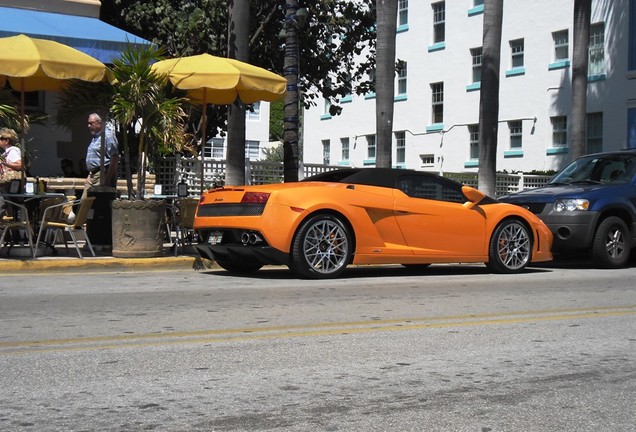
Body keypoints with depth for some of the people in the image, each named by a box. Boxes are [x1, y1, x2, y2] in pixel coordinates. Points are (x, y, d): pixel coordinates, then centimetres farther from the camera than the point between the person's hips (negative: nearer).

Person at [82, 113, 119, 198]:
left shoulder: (108, 136, -12)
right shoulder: (95, 137, 20)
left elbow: (115, 158, -19)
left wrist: (108, 178, -22)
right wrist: (90, 174, 21)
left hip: (102, 175, -10)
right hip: (92, 175, 10)